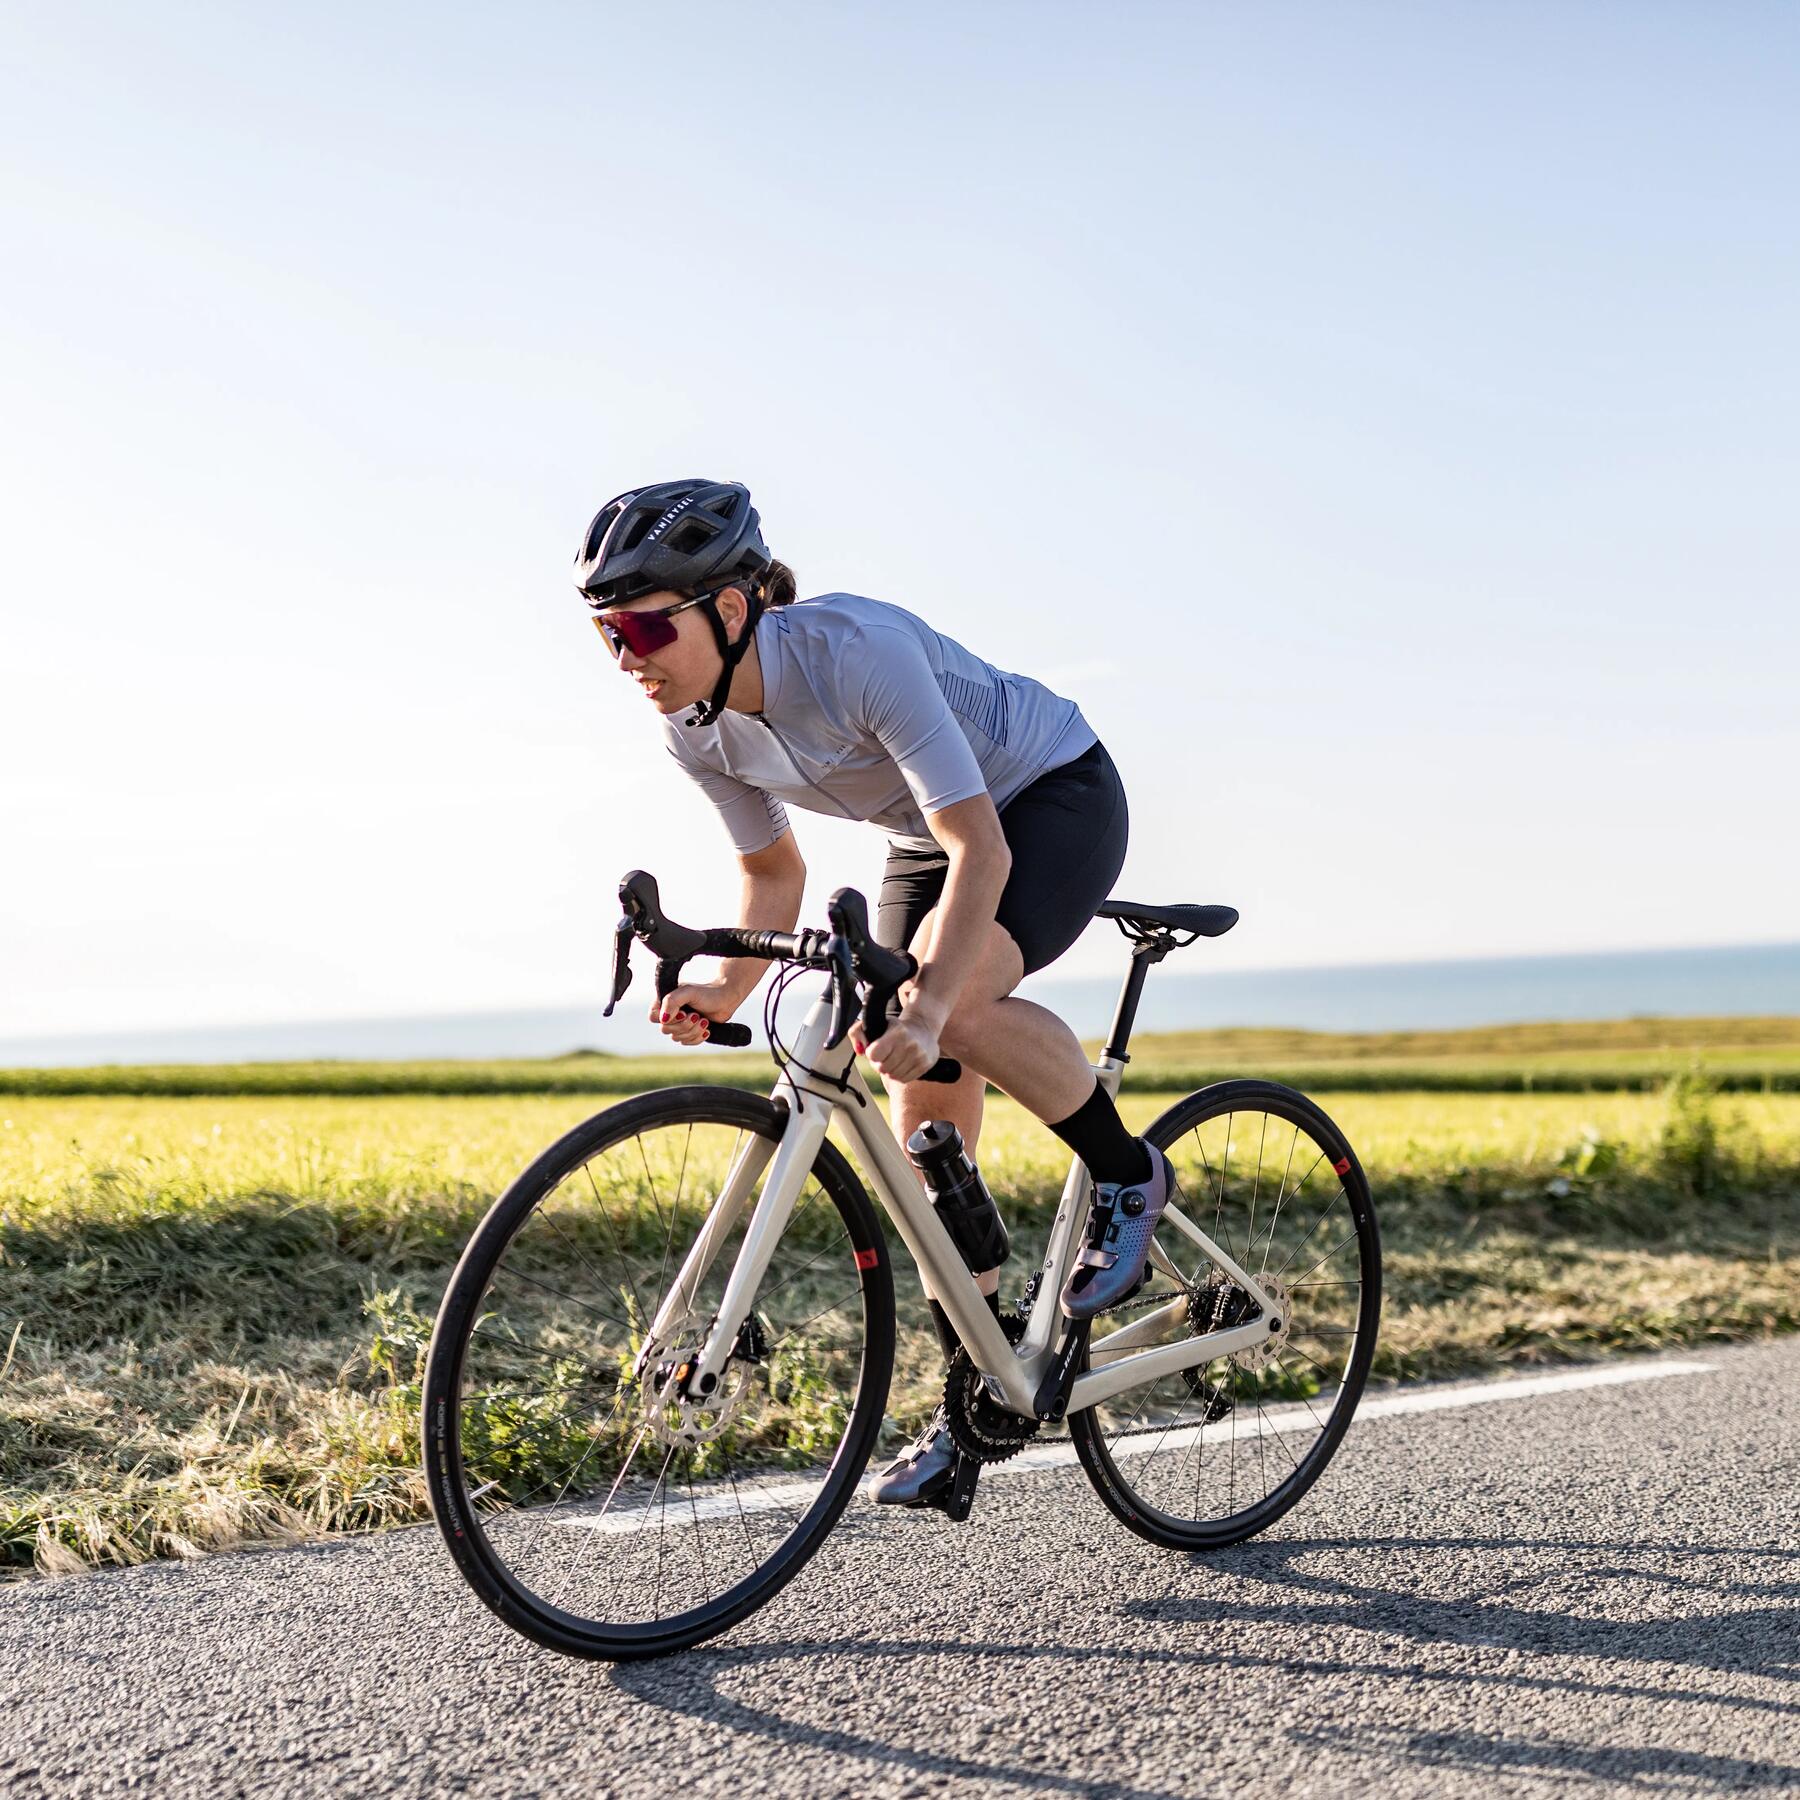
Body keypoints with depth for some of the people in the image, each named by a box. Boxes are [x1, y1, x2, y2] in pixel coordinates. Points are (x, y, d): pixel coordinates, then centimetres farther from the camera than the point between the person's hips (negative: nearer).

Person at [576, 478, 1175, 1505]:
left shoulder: (859, 650, -36)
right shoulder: (697, 729, -15)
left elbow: (982, 849, -39)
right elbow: (776, 871, 0)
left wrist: (928, 1011, -50)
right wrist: (728, 992, -17)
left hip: (1057, 798, -6)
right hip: (929, 834, 7)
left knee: (956, 1001, -34)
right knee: (926, 1128, -1)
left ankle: (1129, 1176, -7)